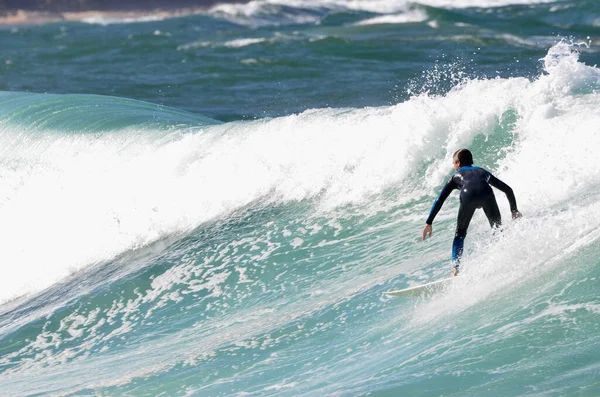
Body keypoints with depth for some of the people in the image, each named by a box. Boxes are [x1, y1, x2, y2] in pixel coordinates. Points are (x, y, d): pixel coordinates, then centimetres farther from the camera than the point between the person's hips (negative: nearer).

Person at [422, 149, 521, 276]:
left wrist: (429, 223, 27)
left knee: (460, 234, 16)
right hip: (487, 194, 1)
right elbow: (508, 190, 37)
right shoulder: (483, 172, 42)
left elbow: (440, 200, 27)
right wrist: (514, 211, 43)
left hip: (468, 196, -1)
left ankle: (455, 267, 1)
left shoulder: (456, 176, 36)